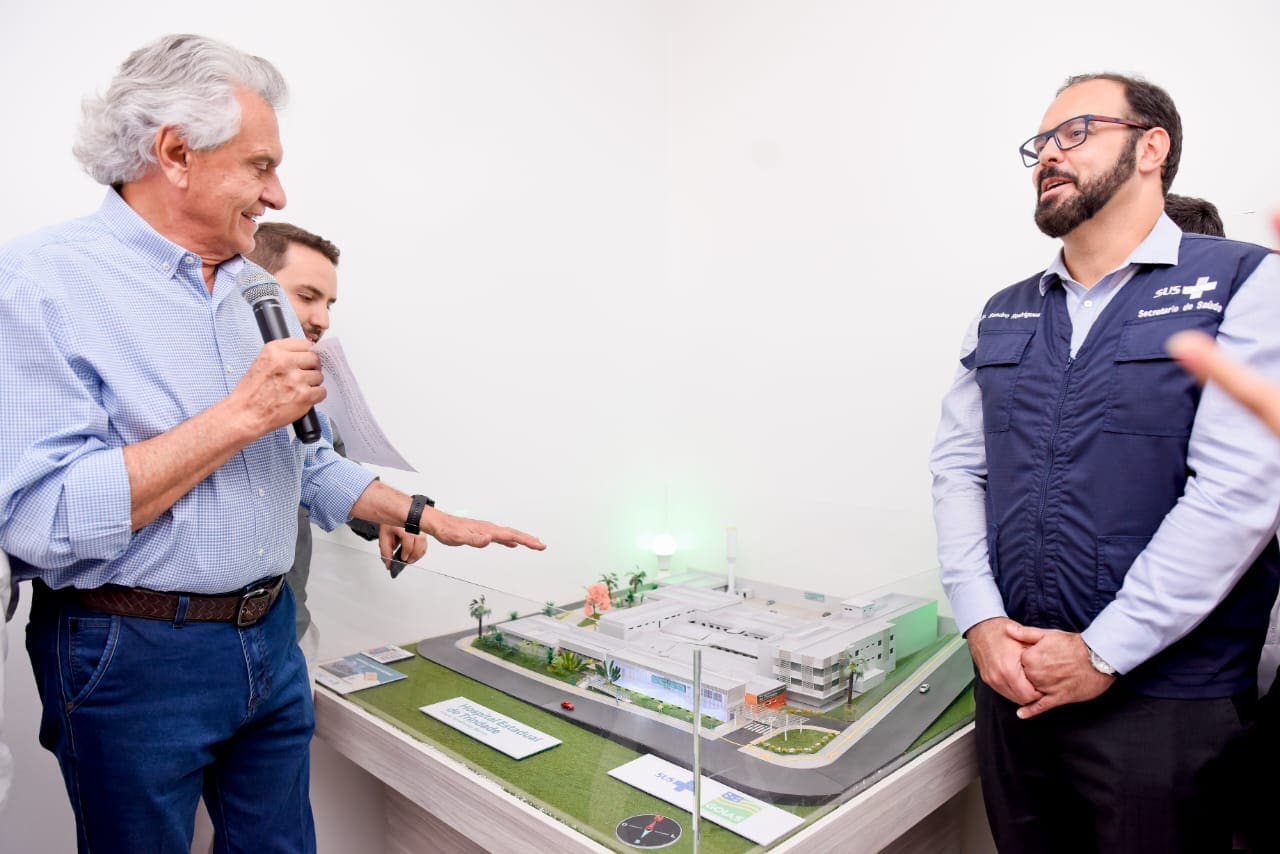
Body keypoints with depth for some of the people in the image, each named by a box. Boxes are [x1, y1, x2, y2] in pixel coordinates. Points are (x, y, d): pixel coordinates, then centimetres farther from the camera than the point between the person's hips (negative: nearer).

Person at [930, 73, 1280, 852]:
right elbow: (957, 467, 3)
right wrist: (982, 623, -9)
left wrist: (1103, 654, -16)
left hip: (1163, 695, -4)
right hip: (1013, 681, 5)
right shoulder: (1003, 316, 9)